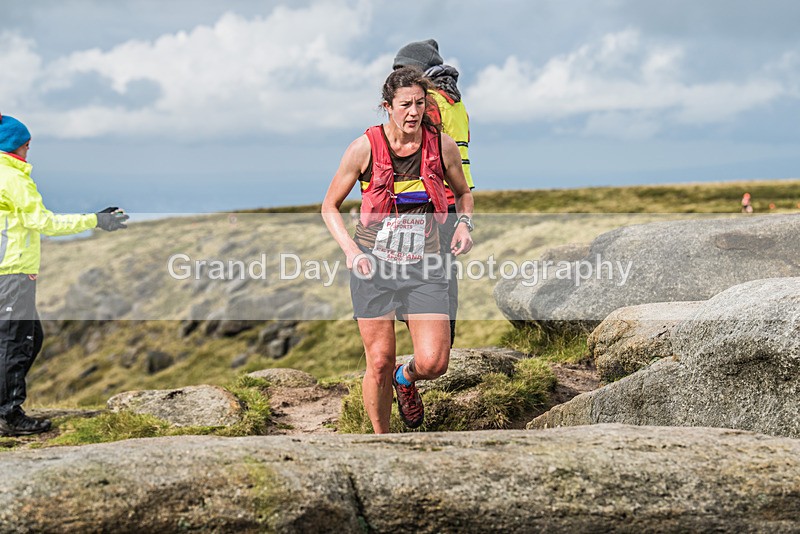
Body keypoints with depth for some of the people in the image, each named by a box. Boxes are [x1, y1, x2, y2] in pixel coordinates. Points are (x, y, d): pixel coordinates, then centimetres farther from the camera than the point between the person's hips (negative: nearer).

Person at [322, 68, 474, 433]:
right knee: (379, 364, 0)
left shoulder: (442, 145, -2)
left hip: (424, 266, 1)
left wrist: (463, 224, -4)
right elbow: (330, 207, 2)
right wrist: (351, 251, -13)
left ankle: (406, 379, 28)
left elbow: (463, 192, 17)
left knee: (433, 363, -10)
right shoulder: (365, 148, -8)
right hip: (373, 265, -1)